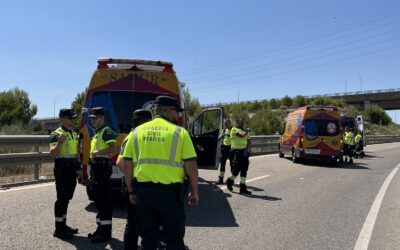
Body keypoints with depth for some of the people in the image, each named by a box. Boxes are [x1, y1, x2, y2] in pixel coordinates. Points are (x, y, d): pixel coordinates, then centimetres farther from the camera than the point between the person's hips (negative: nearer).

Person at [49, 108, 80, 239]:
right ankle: (58, 229, 3)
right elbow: (53, 153, -19)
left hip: (72, 168, 8)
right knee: (61, 198, -5)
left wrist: (79, 165, 20)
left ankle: (63, 225, 24)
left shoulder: (74, 134, 15)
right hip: (62, 168, -8)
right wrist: (59, 142, -35)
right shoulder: (56, 134, -10)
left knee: (66, 198, 14)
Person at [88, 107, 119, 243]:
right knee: (97, 198, 14)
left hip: (102, 167, -10)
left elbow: (114, 149, -23)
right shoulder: (96, 133, 20)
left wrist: (96, 152, -22)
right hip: (96, 167, 10)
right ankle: (101, 227, 24)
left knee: (104, 199, -7)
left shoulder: (106, 131, -9)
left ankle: (106, 232, -2)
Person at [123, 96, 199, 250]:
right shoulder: (179, 132, -4)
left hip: (143, 191, 4)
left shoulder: (138, 131, 7)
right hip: (170, 192, -3)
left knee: (148, 237, 17)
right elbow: (191, 166, -6)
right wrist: (194, 192, 6)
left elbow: (127, 164, 8)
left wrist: (131, 191, 17)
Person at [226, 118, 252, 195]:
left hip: (244, 152, 7)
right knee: (237, 168, -7)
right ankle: (230, 180, 21)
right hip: (237, 151, -7)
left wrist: (247, 149, -2)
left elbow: (248, 141, 14)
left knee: (244, 170, 3)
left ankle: (243, 188, 6)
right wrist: (247, 131, -1)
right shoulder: (234, 129, -3)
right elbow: (242, 135, -20)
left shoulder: (244, 131, 20)